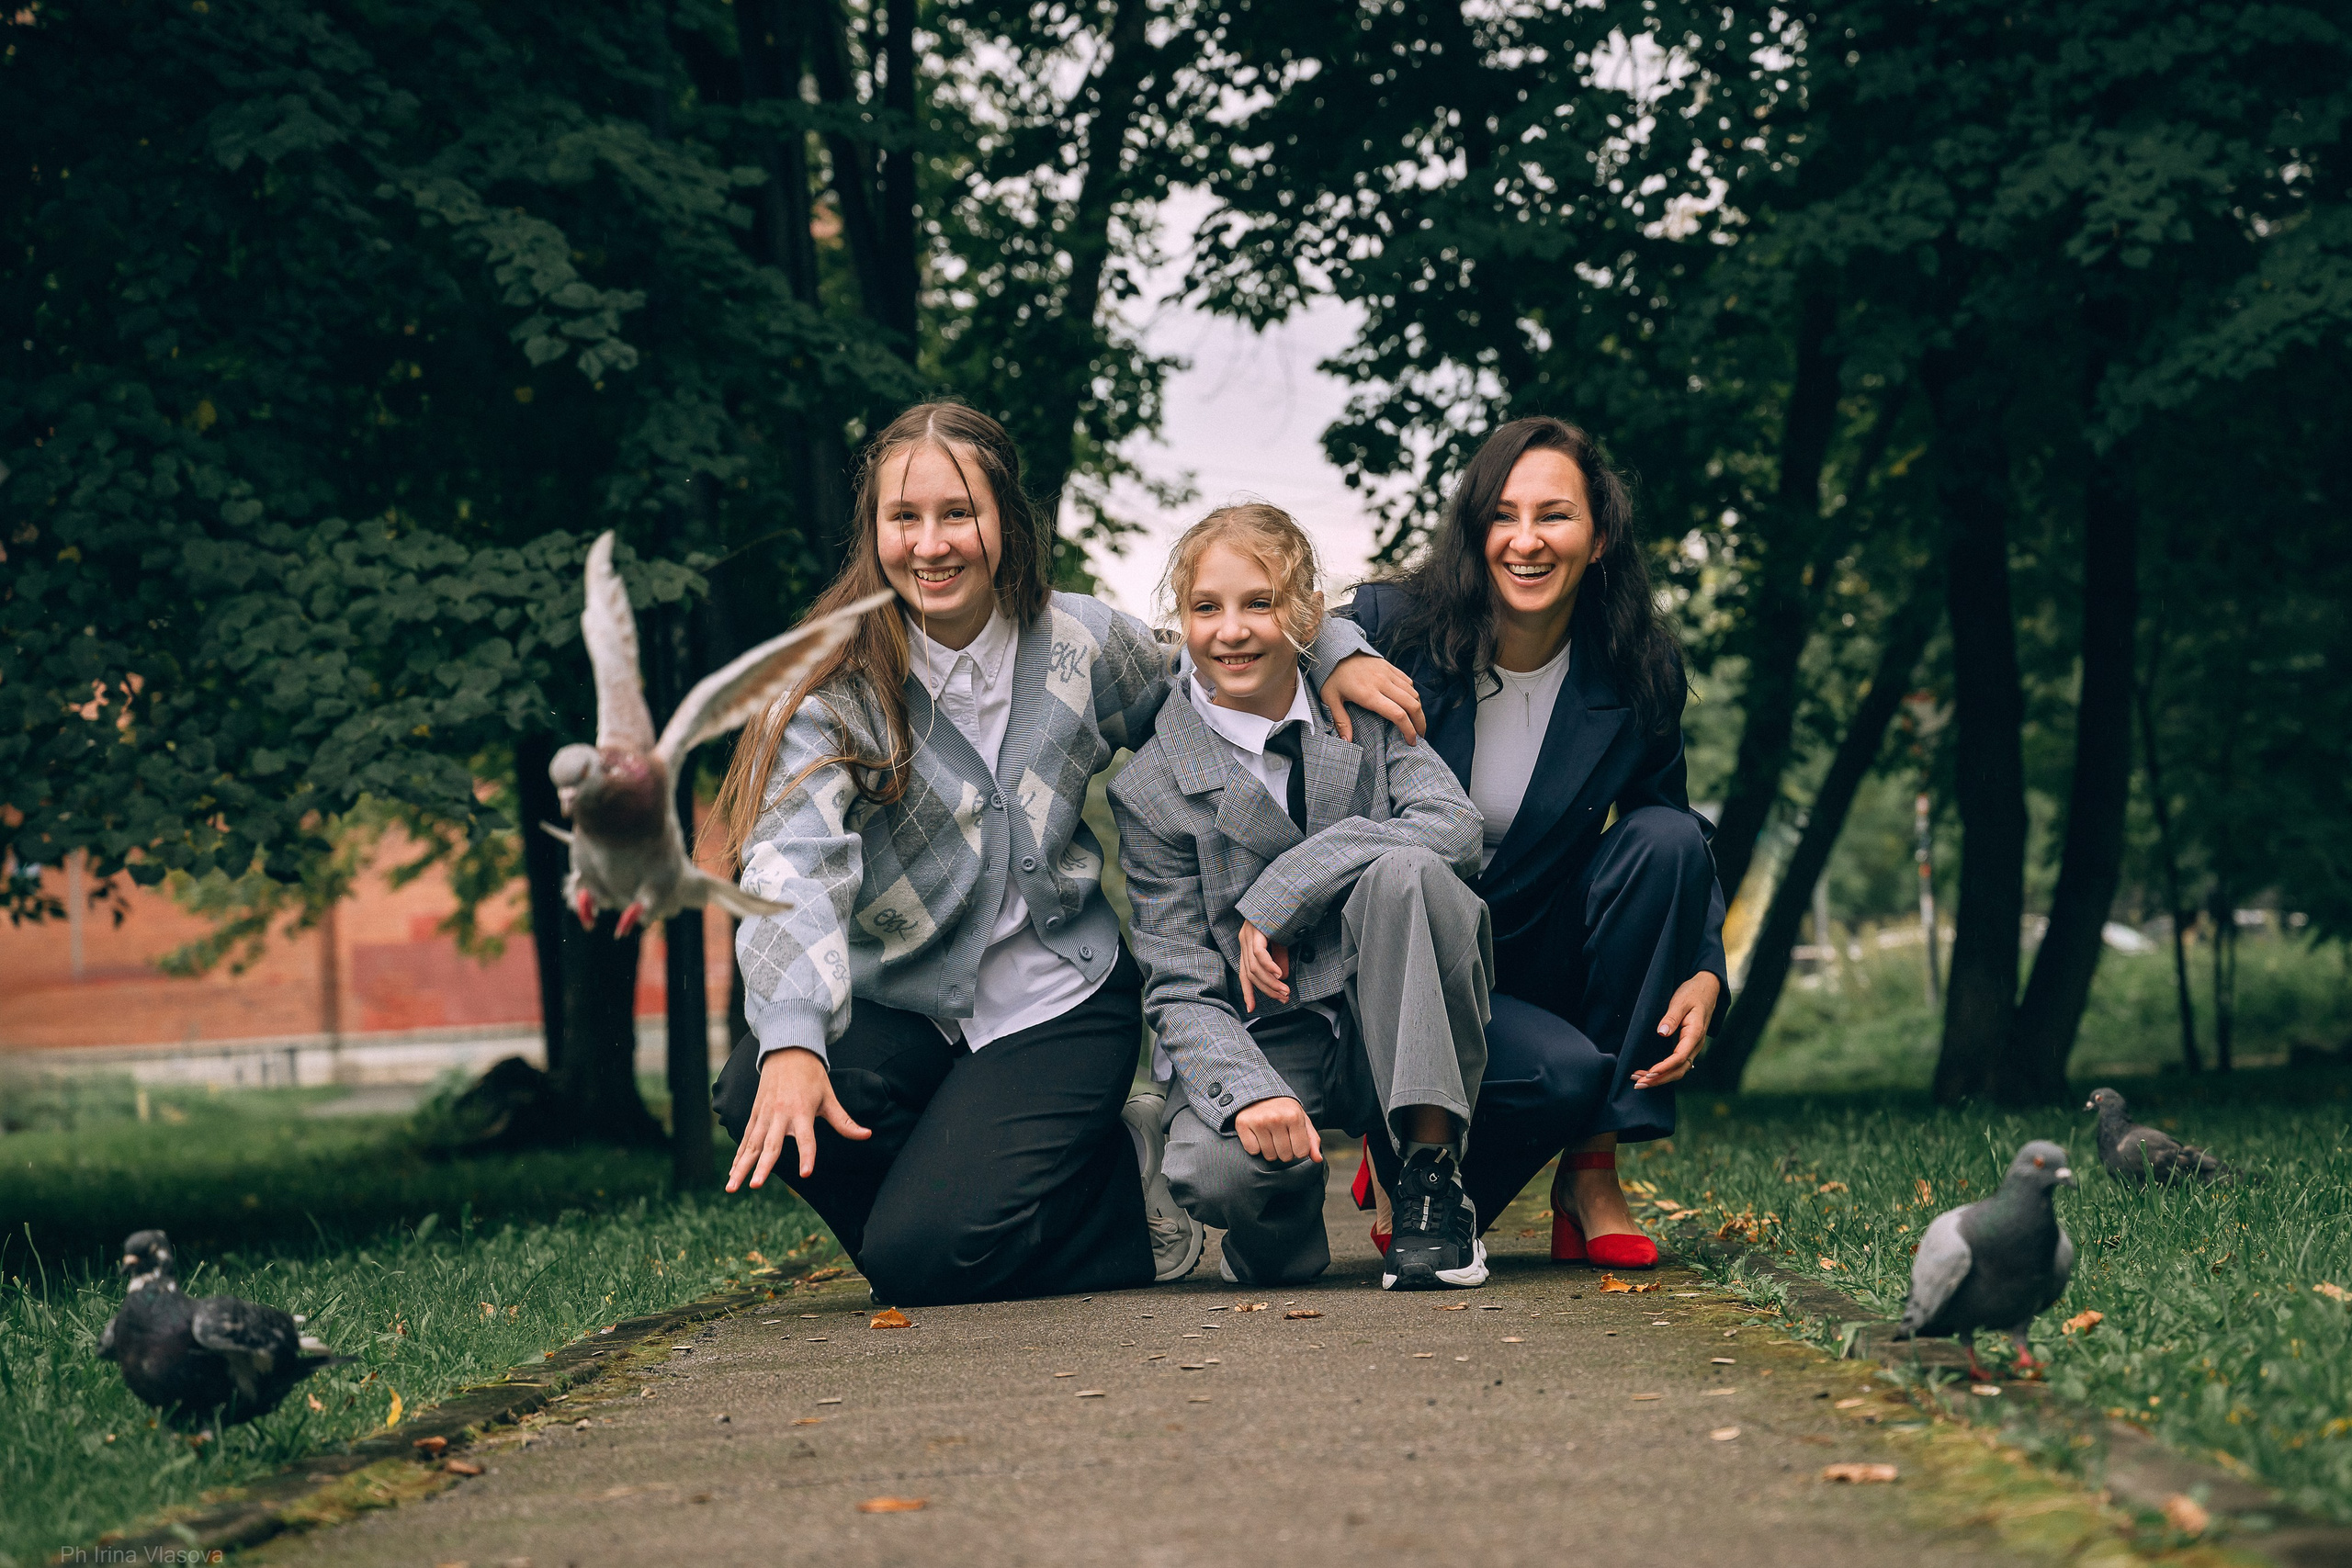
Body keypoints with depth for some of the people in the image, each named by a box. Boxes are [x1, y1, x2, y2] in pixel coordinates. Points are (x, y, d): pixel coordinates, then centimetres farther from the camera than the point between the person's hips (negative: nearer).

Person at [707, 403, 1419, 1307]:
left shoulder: (1084, 644, -3)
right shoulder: (834, 681, -10)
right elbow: (793, 859, -26)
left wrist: (1334, 652, -1)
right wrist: (792, 1043, -42)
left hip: (1054, 1001, -1)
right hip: (901, 1001, 1)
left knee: (924, 1259, -21)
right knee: (755, 1095, -30)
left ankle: (1123, 1190, 10)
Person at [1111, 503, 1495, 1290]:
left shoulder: (1364, 716, 4)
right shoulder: (1153, 789, -2)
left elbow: (1456, 826, -15)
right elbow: (1181, 988, -7)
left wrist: (1280, 895, -20)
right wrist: (1250, 1094, -28)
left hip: (1393, 1031, 1)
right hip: (1262, 1041, -1)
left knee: (1405, 870, -29)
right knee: (1217, 1171, -34)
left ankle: (1432, 1176, -21)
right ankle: (1284, 1224, 7)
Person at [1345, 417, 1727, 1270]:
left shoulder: (1639, 675, -5)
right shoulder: (1390, 628, -13)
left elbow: (1681, 844, 5)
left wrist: (1704, 971, -12)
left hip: (1537, 960, 4)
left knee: (1667, 840, -22)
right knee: (1562, 1071, -32)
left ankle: (1590, 1171, -13)